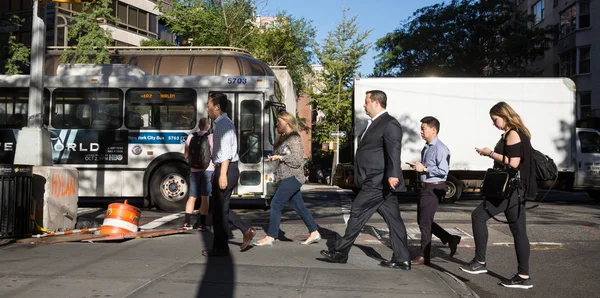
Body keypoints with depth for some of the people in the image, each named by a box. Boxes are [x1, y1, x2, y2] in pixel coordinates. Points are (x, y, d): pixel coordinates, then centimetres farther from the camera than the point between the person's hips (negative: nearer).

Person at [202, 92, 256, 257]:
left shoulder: (223, 123, -13)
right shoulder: (219, 123, 17)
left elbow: (226, 151, -20)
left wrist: (223, 174, -23)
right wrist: (217, 172, 20)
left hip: (226, 169, -10)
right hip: (222, 169, 10)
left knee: (219, 208, -1)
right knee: (219, 207, 15)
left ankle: (220, 247, 9)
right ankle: (247, 230, 18)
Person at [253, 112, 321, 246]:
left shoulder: (294, 138, -12)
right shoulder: (284, 138, 16)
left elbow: (298, 161, -16)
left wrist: (280, 158, -16)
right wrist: (273, 157, 12)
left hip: (292, 178, -10)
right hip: (287, 178, 10)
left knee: (276, 204, -9)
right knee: (299, 206, 11)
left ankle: (270, 237, -4)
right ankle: (314, 233, 17)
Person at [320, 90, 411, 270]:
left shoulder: (389, 124, -11)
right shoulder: (374, 124, 20)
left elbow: (394, 152, -23)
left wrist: (392, 175, -35)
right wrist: (358, 177, 22)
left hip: (377, 183, -10)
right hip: (376, 183, 10)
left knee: (357, 214, -1)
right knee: (393, 219, 8)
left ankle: (340, 252, 11)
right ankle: (402, 259, 12)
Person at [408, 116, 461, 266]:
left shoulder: (440, 148, -15)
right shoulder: (426, 148, 13)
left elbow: (443, 170, -22)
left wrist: (424, 169, -18)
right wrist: (418, 166, 6)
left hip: (434, 188, -10)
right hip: (425, 187, 10)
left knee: (425, 222, -2)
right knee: (422, 220, 14)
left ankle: (424, 256, 10)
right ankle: (450, 239, 26)